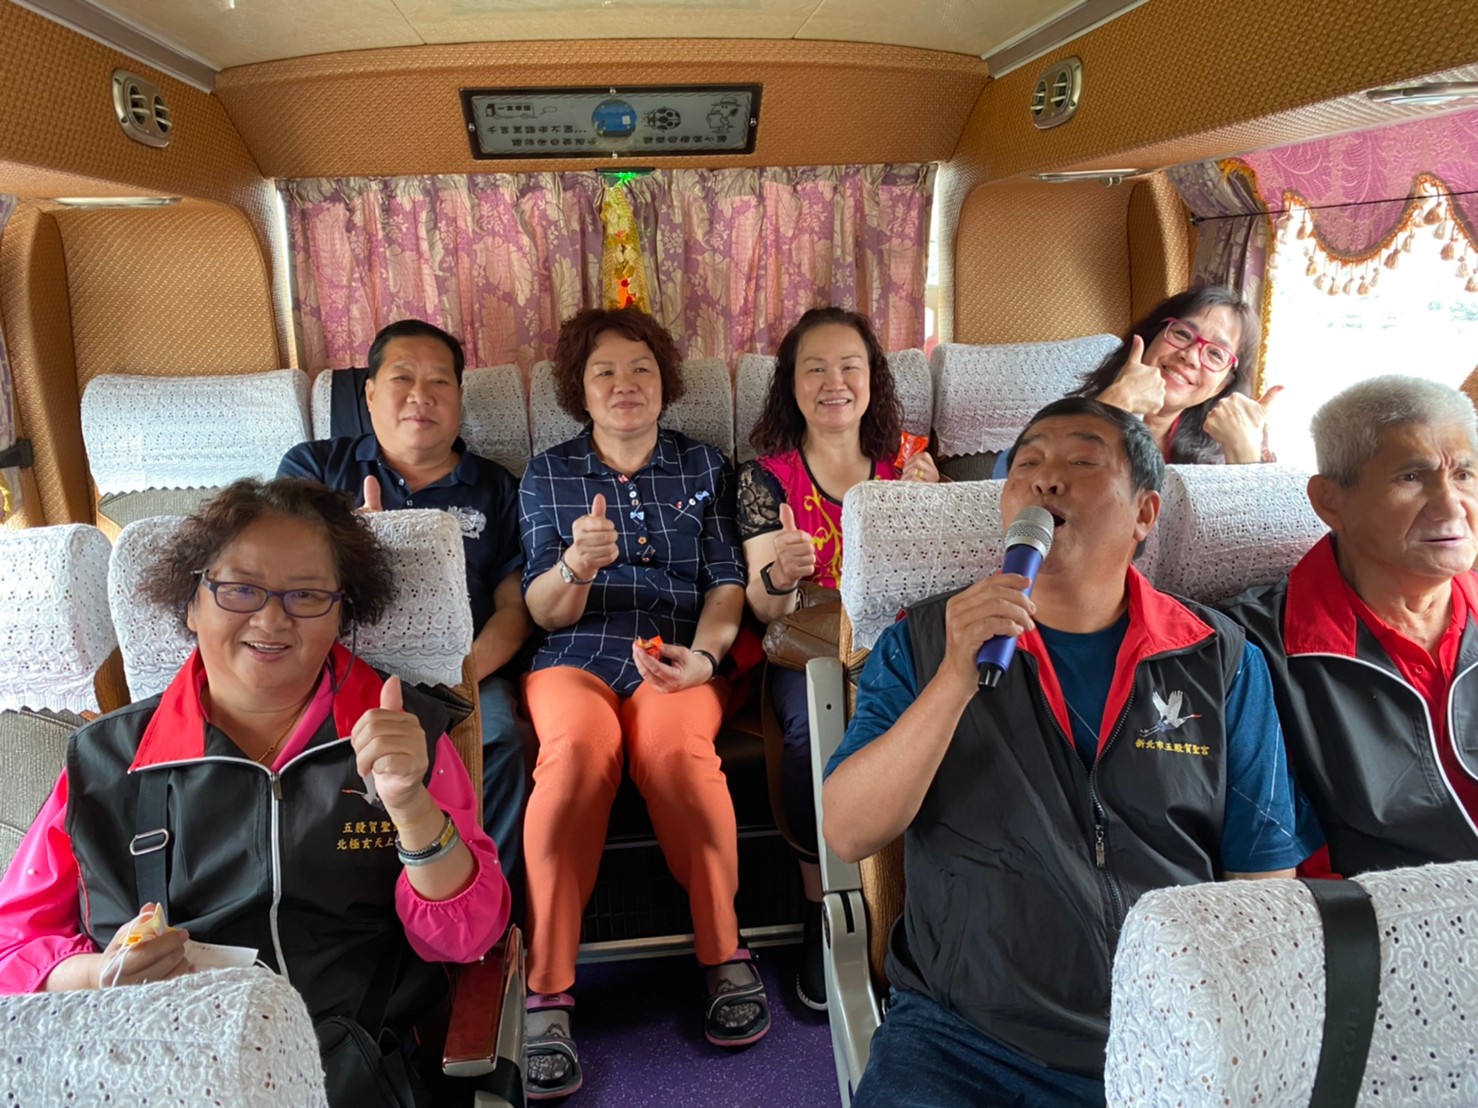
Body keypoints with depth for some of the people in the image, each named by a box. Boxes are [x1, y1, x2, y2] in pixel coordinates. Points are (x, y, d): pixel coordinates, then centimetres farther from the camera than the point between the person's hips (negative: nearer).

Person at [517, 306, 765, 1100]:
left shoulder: (703, 467, 15)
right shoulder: (547, 476, 13)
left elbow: (728, 583, 7)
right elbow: (543, 612, 4)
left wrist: (703, 653, -15)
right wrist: (576, 564, -19)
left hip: (679, 655, 0)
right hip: (577, 657, 0)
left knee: (676, 749, -35)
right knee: (578, 748, -35)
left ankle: (726, 958, -16)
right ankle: (546, 997, -27)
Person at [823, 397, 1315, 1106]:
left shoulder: (1222, 662, 5)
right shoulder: (922, 644, 3)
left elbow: (1263, 882, 7)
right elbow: (847, 834, -8)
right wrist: (956, 679, -19)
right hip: (967, 1042, -2)